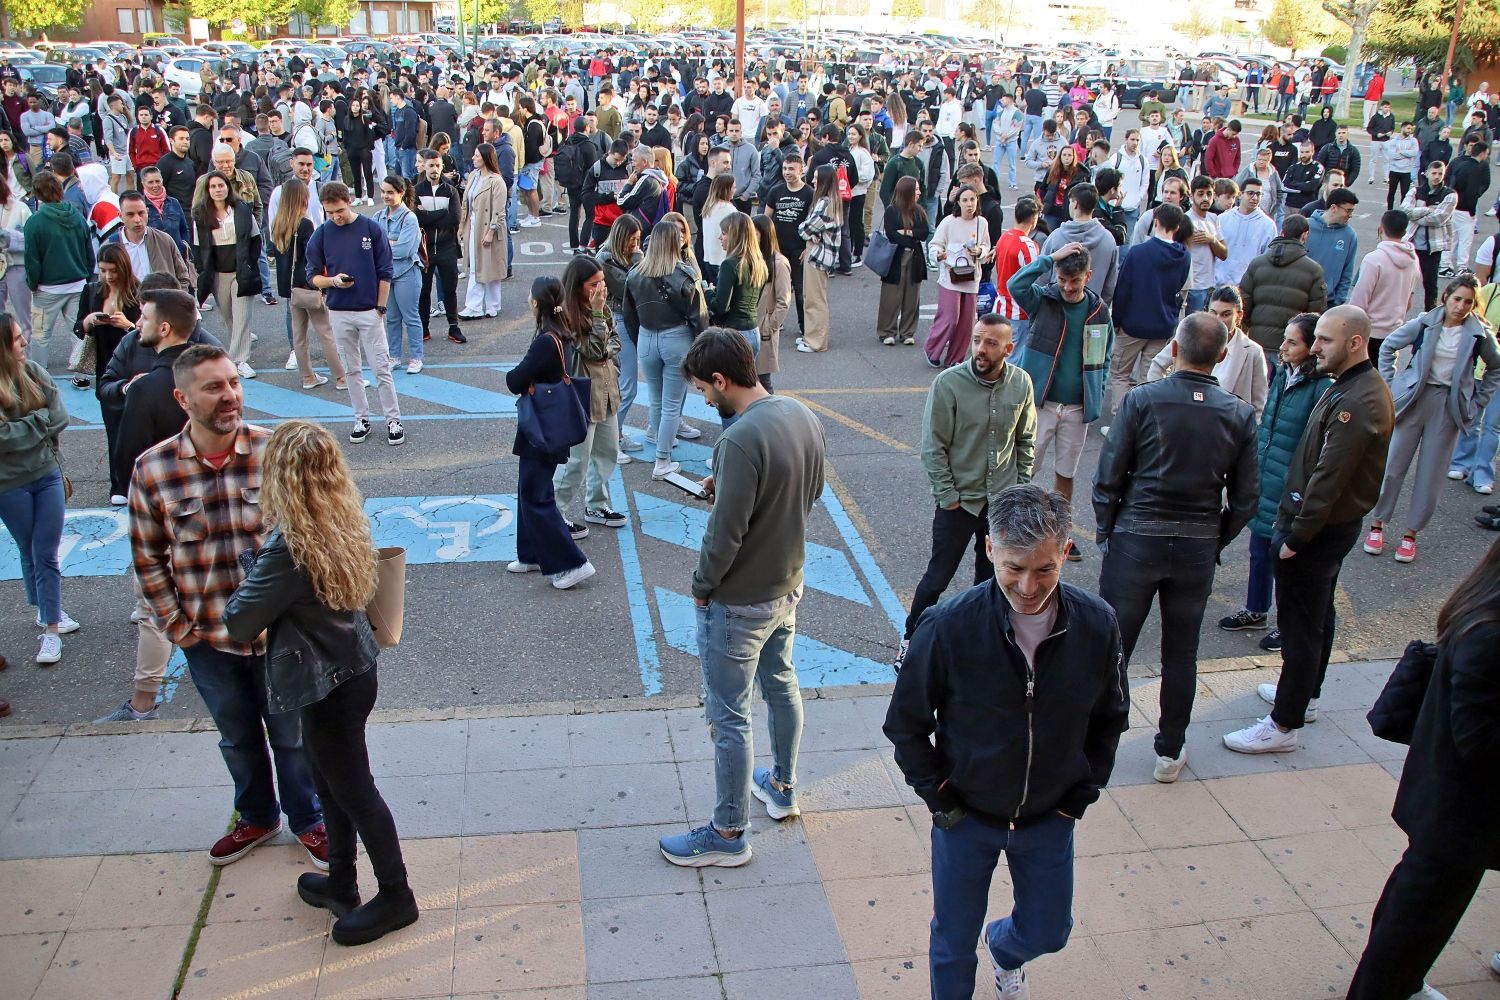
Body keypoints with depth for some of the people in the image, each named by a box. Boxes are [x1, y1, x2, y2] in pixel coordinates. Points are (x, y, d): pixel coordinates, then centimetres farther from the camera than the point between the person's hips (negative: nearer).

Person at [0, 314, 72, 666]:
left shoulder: (33, 372, -5)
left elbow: (61, 418, -5)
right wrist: (40, 420, -13)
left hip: (47, 474, 2)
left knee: (47, 555, 4)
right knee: (30, 554, 14)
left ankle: (50, 628, 11)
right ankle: (46, 610, 33)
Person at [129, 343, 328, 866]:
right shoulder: (152, 470, -10)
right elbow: (148, 557, 1)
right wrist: (177, 626, -1)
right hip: (208, 640, 2)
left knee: (292, 736, 16)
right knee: (238, 738, 23)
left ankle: (308, 821, 40)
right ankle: (256, 818, 48)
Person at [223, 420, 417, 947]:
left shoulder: (289, 547, -29)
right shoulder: (346, 523, -4)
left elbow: (240, 625, -20)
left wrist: (244, 584, -1)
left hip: (328, 686, -8)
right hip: (355, 668, 8)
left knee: (352, 789, 9)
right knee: (334, 784, 24)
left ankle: (395, 895, 26)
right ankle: (341, 883, 42)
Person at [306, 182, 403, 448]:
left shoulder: (372, 229, -5)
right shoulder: (321, 235, 0)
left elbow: (384, 273, -1)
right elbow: (313, 276, 6)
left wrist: (380, 309, -2)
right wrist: (333, 281, -15)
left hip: (370, 311, -2)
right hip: (338, 313, 2)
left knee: (381, 368, -2)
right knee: (351, 370, 10)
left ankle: (393, 420, 6)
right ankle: (361, 419, 20)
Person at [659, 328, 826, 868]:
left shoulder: (741, 440, -30)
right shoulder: (803, 416, -4)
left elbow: (724, 534, -27)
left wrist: (701, 587, -10)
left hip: (738, 602, -9)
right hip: (787, 585, 9)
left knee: (729, 718, 6)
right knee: (781, 684, 26)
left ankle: (728, 834, 20)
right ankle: (782, 785, 47)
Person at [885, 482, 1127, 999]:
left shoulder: (1097, 625, -17)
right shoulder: (947, 627, -25)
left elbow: (1109, 719, 2)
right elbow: (905, 724, -10)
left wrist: (1082, 794, 0)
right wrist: (938, 796, -10)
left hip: (1049, 819, 3)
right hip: (966, 817, -3)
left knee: (1047, 932, 22)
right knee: (953, 944, 13)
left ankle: (1003, 949, 57)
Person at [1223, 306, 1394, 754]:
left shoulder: (1357, 402, -26)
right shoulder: (1354, 387, 7)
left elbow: (1328, 479, -28)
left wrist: (1296, 536, -22)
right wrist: (1291, 522, 13)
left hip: (1321, 529, -11)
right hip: (1333, 524, 11)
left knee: (1299, 624, -3)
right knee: (1317, 613, 24)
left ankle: (1284, 725, 6)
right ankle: (1305, 693, 41)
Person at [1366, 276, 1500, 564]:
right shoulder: (1424, 323, -6)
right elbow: (1388, 347, 5)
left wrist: (1477, 401, 7)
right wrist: (1390, 385, 1)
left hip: (1449, 407, 0)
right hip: (1414, 399, 0)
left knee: (1431, 476, 5)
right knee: (1392, 466, 4)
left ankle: (1411, 534, 17)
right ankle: (1377, 524, 18)